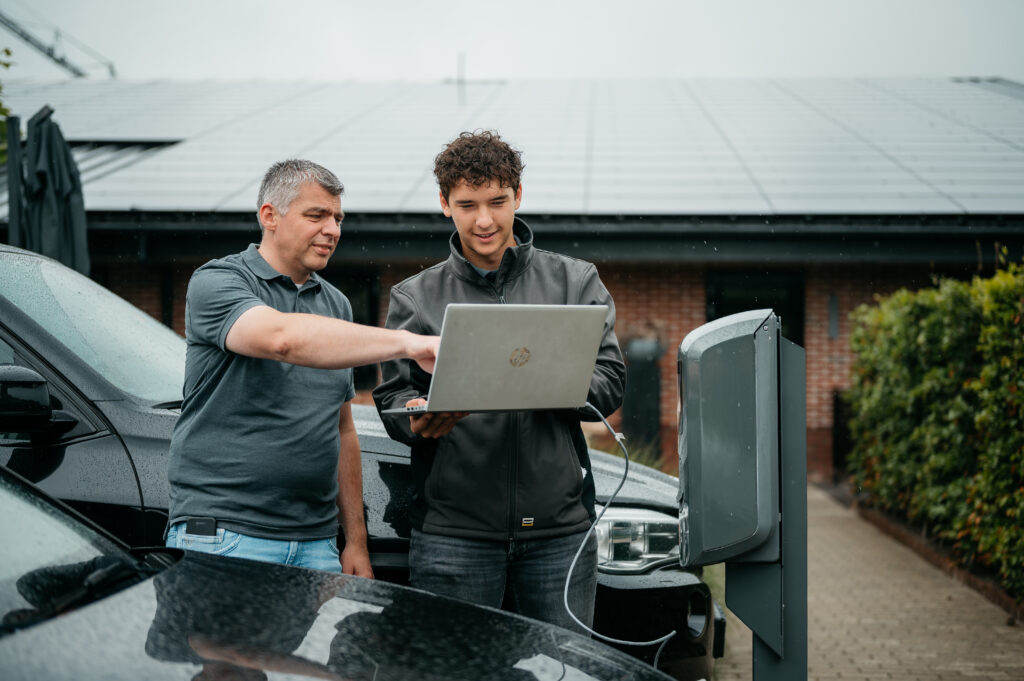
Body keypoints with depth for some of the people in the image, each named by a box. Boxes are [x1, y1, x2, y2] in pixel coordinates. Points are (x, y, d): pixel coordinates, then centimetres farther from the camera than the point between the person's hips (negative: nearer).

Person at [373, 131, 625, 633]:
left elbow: (608, 383, 2)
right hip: (452, 531, 0)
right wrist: (418, 418, -17)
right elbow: (392, 396, 6)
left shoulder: (576, 282, 9)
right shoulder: (414, 298, 10)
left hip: (560, 531, 1)